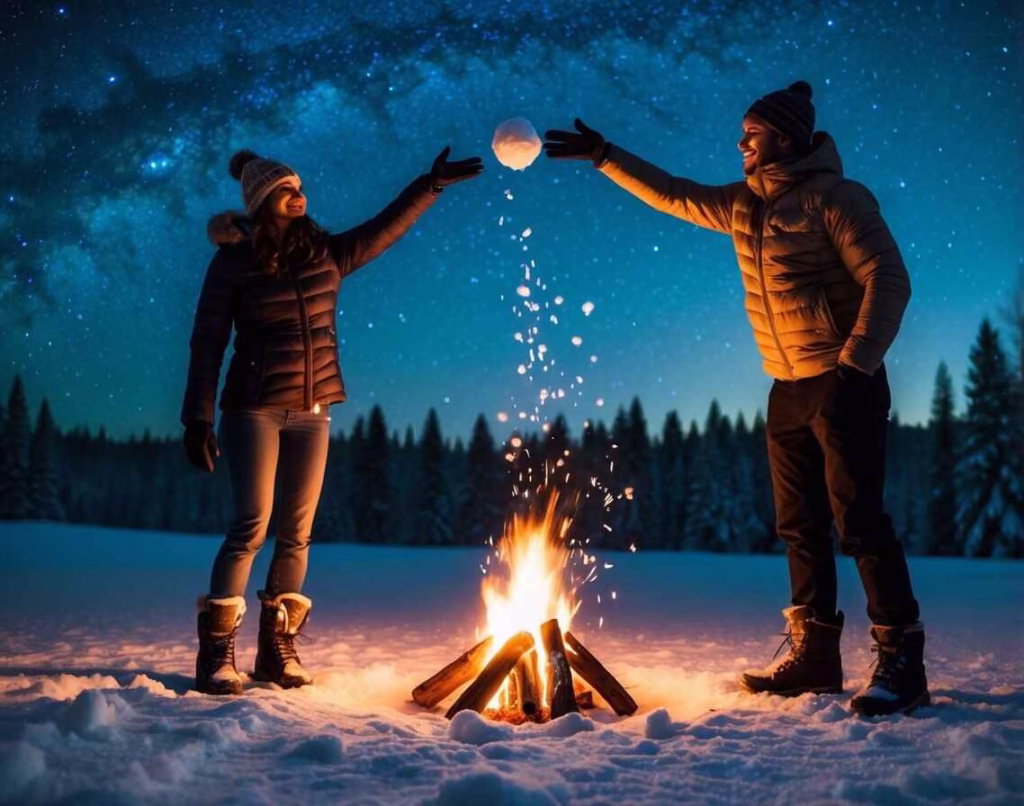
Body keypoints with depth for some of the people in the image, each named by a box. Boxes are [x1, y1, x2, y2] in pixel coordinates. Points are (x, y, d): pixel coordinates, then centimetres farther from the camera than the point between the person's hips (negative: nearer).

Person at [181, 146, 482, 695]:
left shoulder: (326, 255, 9)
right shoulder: (232, 262, -2)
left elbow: (386, 227, 9)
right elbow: (207, 343, -4)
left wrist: (431, 185, -1)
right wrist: (198, 418, -9)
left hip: (311, 413, 4)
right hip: (255, 409, -4)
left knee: (296, 533, 5)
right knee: (250, 528, -10)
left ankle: (277, 648, 15)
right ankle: (216, 654, -3)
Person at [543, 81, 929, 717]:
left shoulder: (834, 198, -9)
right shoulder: (743, 206, 13)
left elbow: (889, 280, -14)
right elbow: (672, 195, 22)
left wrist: (857, 363, -22)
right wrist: (605, 156, 17)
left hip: (843, 382, -8)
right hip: (788, 388, 8)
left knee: (859, 516, -11)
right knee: (800, 524, 8)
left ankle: (902, 662, -5)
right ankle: (815, 655, 16)